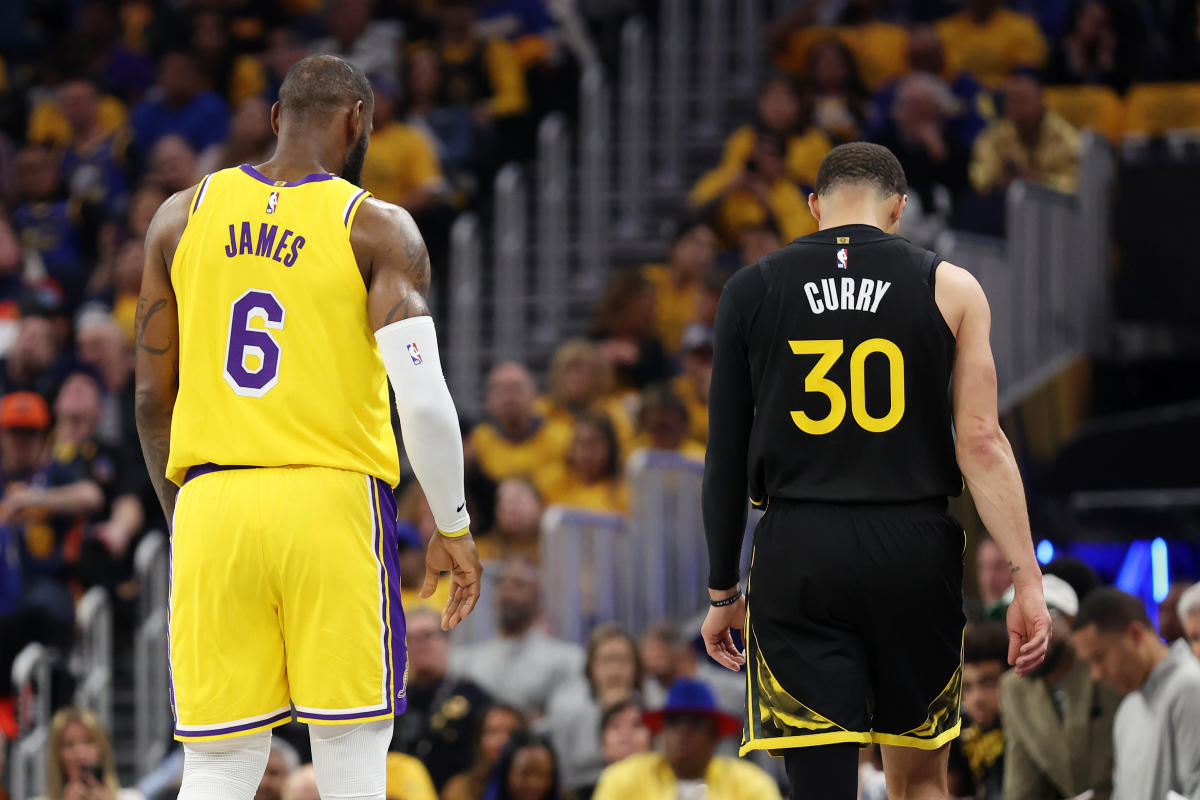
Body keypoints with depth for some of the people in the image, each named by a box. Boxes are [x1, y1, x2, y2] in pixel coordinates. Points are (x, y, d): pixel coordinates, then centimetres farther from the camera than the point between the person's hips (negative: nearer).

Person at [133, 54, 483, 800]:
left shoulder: (183, 217, 9)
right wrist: (452, 527, 0)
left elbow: (153, 396, 10)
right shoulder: (376, 229, -2)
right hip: (333, 497, -3)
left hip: (212, 503, 3)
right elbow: (424, 398, -11)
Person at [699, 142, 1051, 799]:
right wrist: (1026, 580, -4)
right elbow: (982, 442, -5)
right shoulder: (950, 288, 3)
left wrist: (723, 594, 14)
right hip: (915, 548, 1)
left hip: (796, 554, -1)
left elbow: (725, 459, 6)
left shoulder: (752, 290, 5)